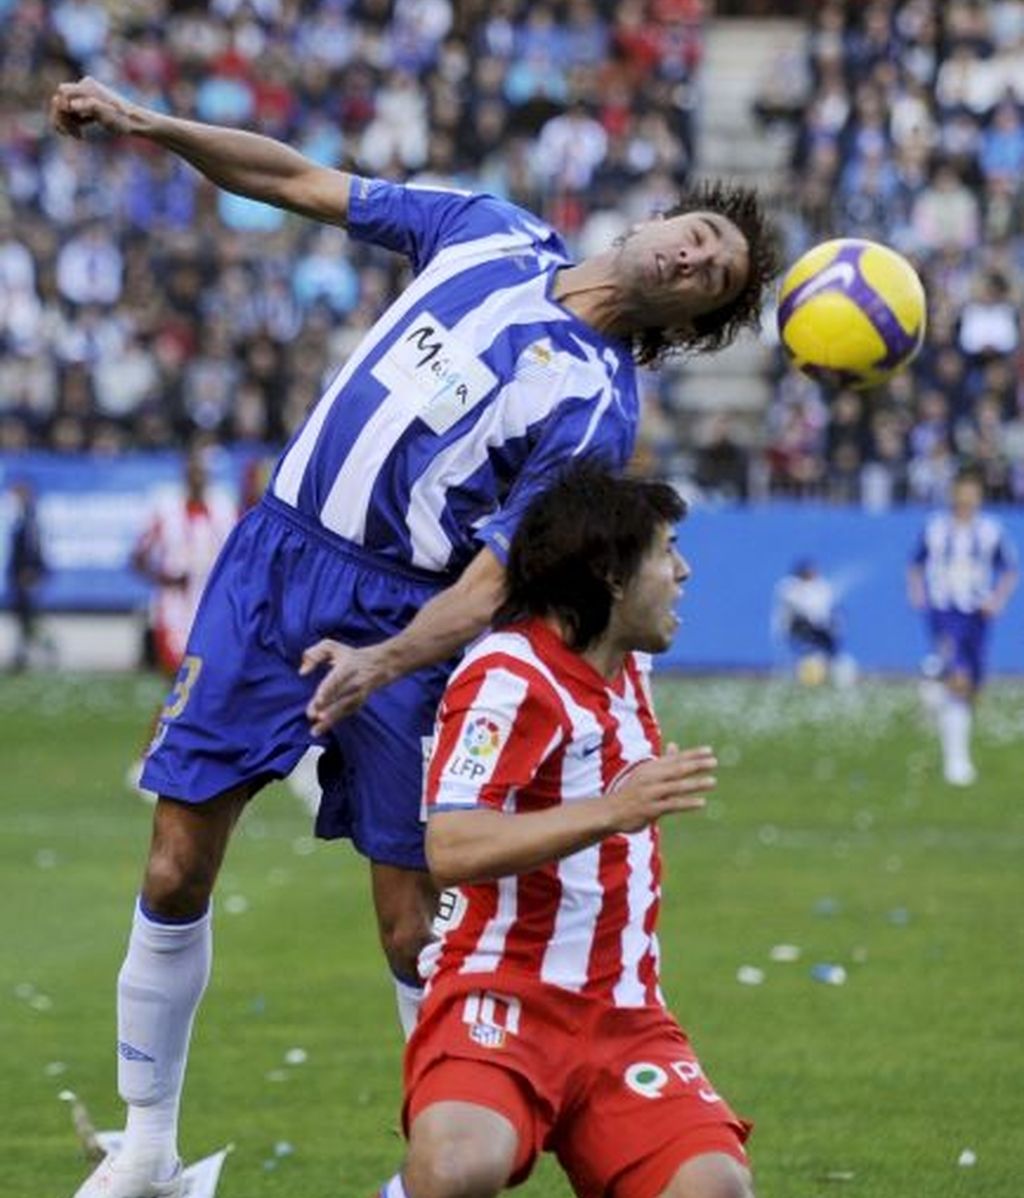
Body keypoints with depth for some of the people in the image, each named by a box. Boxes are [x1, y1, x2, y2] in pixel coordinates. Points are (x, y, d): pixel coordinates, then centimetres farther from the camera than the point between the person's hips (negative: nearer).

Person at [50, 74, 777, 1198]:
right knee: (174, 877, 3)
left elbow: (495, 578, -14)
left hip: (398, 619, -4)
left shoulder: (597, 408, -7)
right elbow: (304, 183, 15)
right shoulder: (493, 230, 7)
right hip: (271, 557, 4)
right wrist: (145, 124, 7)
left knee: (414, 928, -7)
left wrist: (379, 665, -30)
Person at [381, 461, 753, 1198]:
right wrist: (613, 811, -32)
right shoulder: (508, 680, -12)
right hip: (501, 999, -7)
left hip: (623, 1019, 7)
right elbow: (450, 849, -27)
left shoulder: (627, 668, 16)